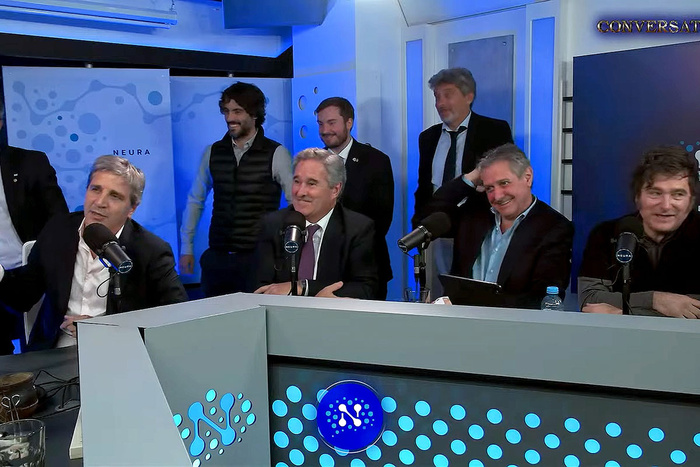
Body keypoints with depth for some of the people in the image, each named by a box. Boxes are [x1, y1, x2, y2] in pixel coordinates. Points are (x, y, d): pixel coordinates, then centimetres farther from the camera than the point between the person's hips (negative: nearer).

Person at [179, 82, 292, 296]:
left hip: (257, 258, -3)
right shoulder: (213, 152, 7)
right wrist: (186, 248, 14)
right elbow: (195, 200, 15)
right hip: (217, 257, 4)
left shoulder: (276, 154, -5)